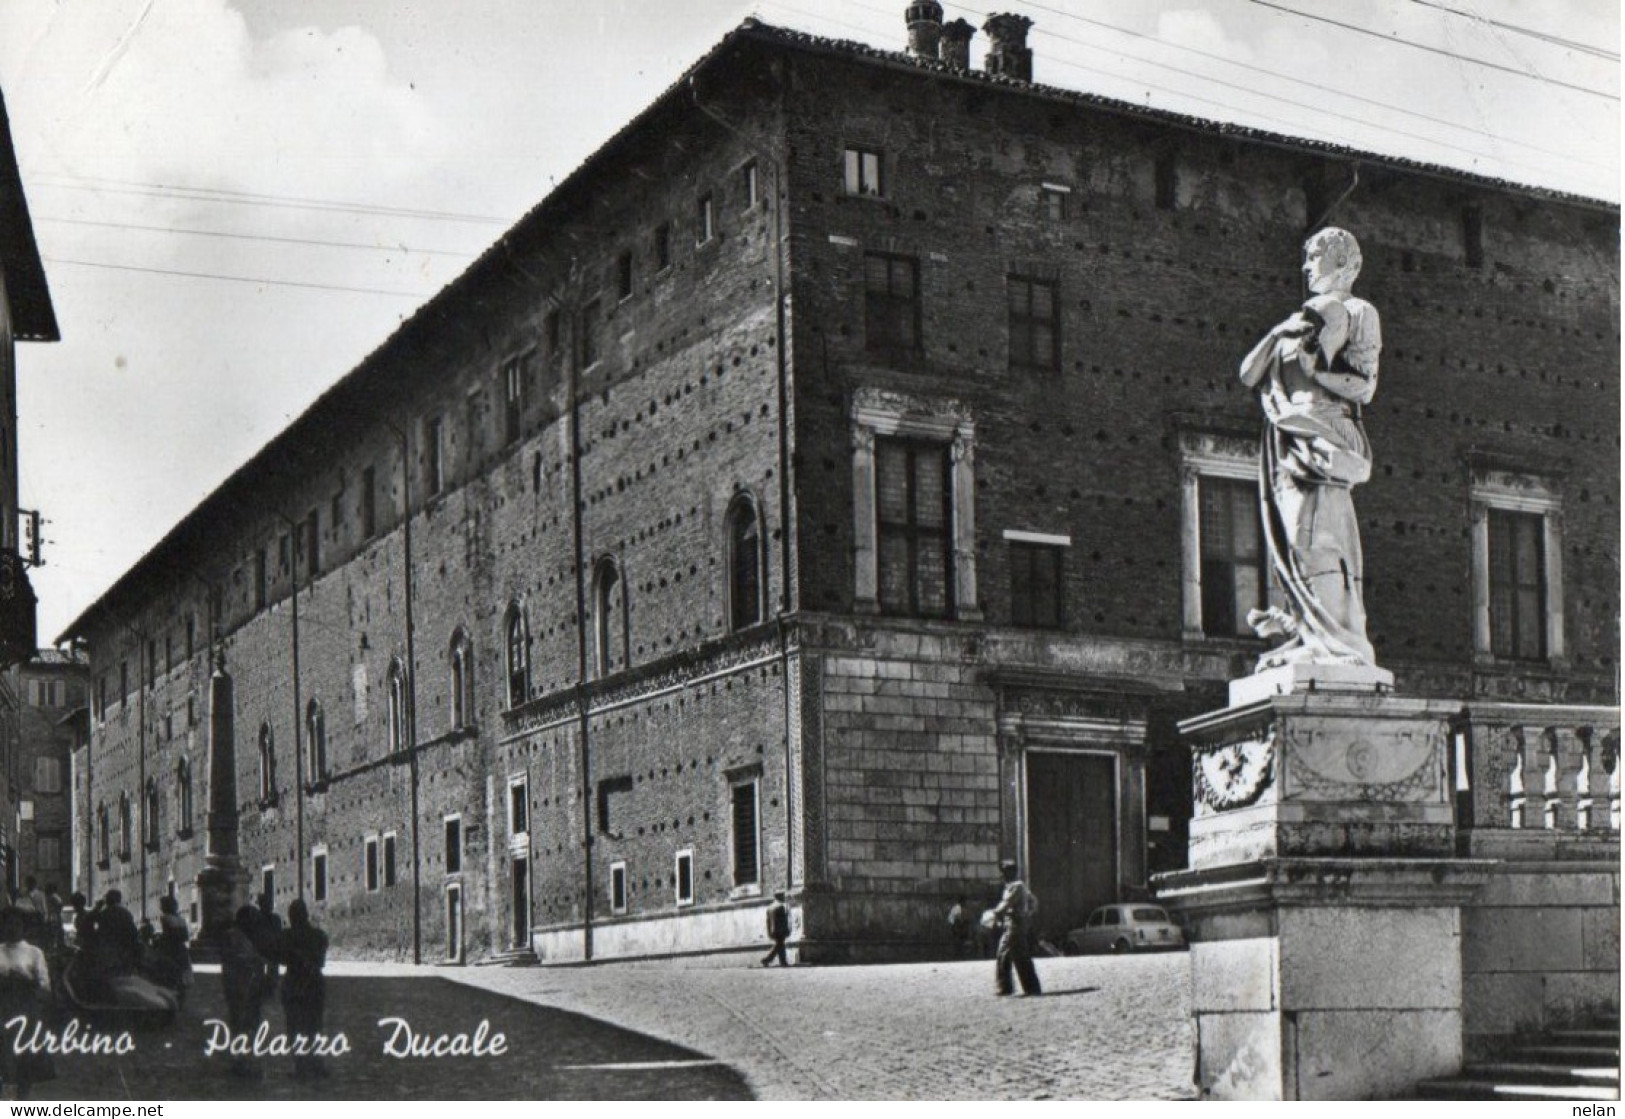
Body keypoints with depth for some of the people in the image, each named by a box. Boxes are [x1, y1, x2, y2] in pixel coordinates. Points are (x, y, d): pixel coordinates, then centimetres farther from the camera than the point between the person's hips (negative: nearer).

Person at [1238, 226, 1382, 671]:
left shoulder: (1356, 313, 7)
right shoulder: (1303, 317, 27)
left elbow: (1364, 387, -3)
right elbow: (1250, 374, 17)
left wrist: (1314, 370, -15)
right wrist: (1278, 334, 1)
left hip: (1321, 437, -7)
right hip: (1287, 445, 7)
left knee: (1317, 540, -16)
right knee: (1292, 542, 3)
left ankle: (1342, 643, -17)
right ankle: (1308, 634, 5)